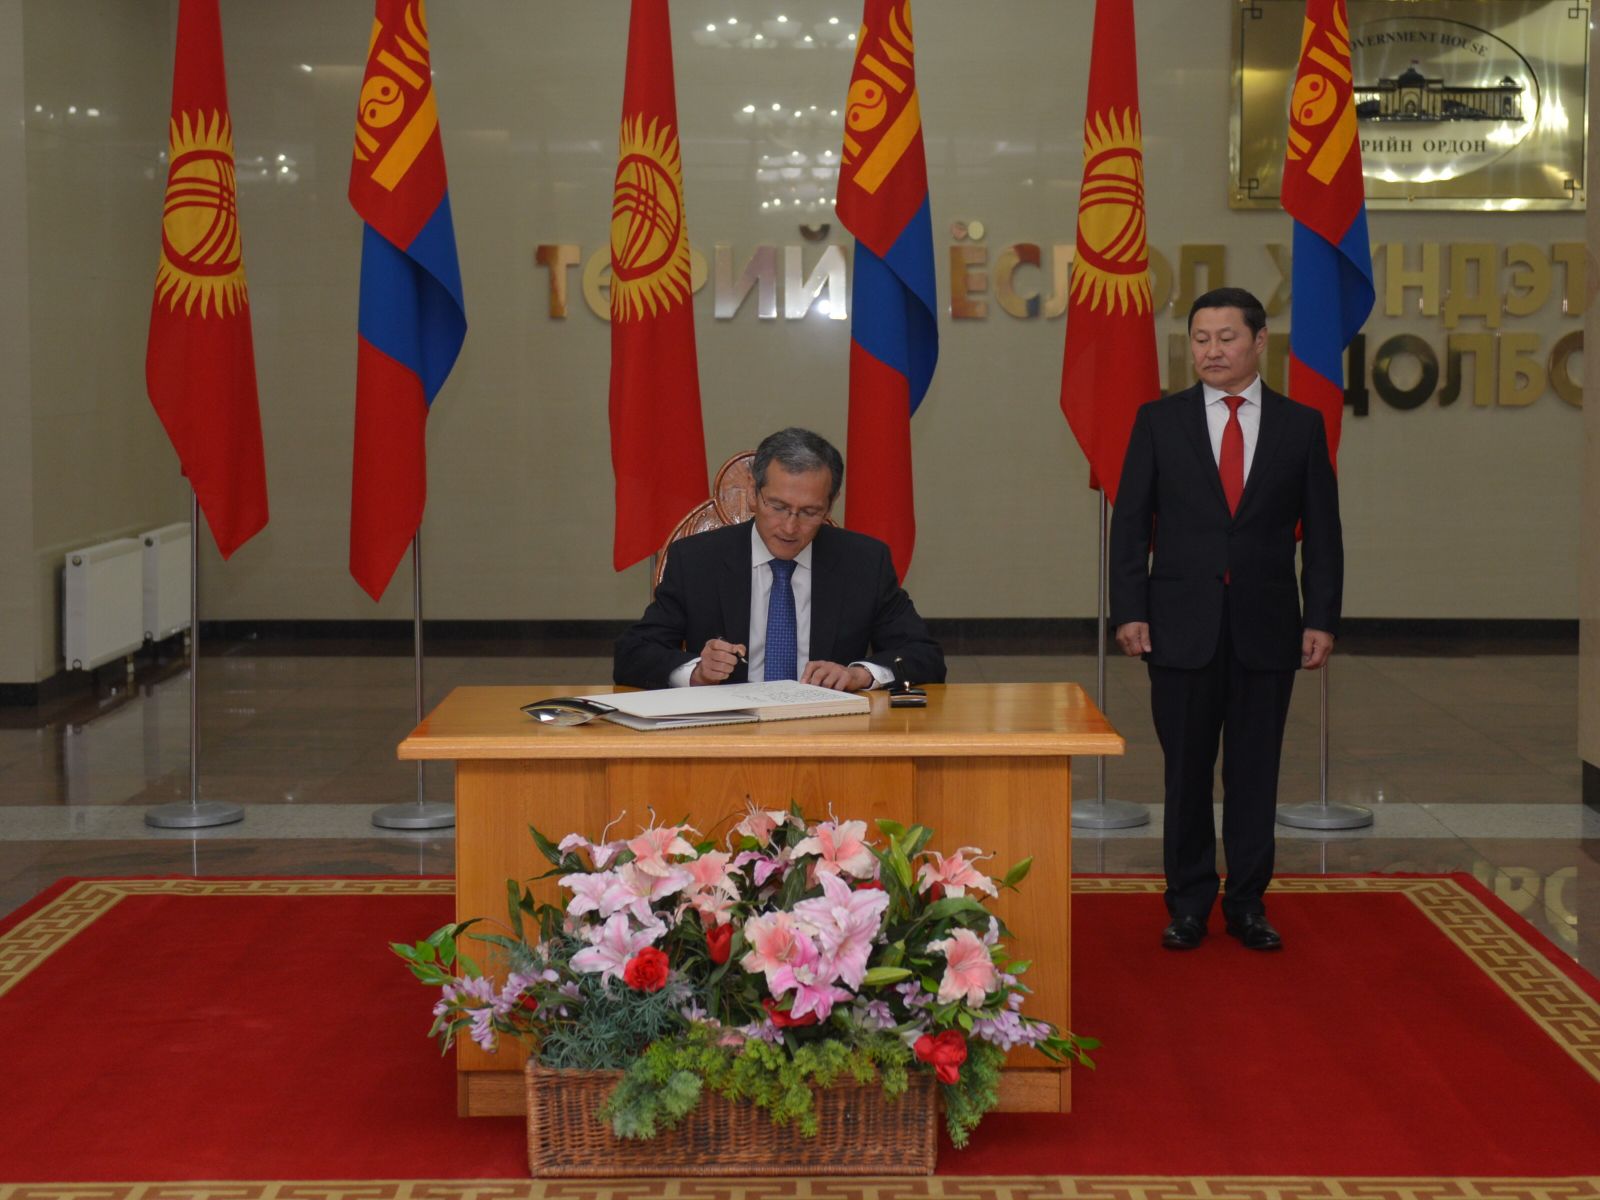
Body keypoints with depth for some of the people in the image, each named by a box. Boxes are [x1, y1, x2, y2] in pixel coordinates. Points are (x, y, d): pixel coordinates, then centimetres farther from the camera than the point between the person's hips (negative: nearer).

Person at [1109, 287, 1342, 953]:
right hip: (1182, 623, 0)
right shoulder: (1158, 420, 4)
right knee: (1186, 770, 5)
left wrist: (1321, 617, -2)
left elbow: (1321, 531, 6)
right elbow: (1131, 522, 3)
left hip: (1265, 626, 1)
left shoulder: (1301, 425, 5)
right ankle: (1188, 903, 15)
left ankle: (1247, 903, 17)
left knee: (1255, 770, 6)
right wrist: (1129, 610, -6)